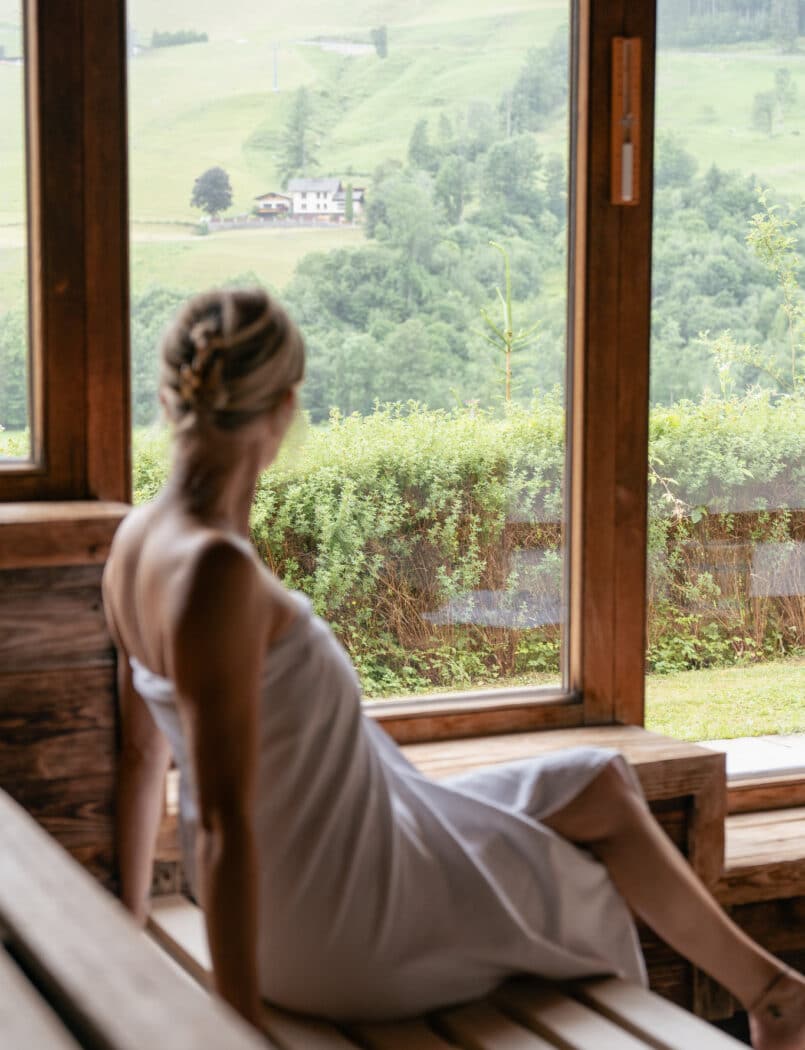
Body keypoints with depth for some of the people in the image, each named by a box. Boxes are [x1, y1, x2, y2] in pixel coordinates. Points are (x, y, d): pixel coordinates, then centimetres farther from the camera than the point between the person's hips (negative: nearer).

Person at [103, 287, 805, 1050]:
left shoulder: (142, 540, 0)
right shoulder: (215, 573, -29)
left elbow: (138, 752, 9)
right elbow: (221, 822, -28)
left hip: (291, 908, 9)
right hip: (354, 929, -9)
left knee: (597, 785, 24)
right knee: (601, 798, 15)